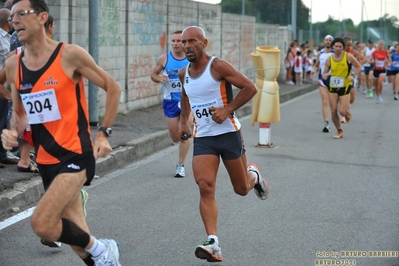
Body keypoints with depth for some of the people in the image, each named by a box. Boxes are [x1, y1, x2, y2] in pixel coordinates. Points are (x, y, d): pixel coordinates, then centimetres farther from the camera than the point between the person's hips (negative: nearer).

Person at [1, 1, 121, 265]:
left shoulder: (70, 55, -11)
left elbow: (113, 88, 0)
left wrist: (104, 133, -5)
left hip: (75, 154, -6)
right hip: (46, 160, 6)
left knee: (41, 224, -21)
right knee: (75, 233, 10)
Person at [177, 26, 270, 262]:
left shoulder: (218, 66, -13)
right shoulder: (183, 74, 5)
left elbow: (250, 88, -13)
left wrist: (227, 109, -20)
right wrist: (185, 121, 16)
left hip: (229, 134, -4)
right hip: (202, 138, 4)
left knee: (242, 189, 9)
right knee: (205, 187, -17)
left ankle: (253, 175, 47)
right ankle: (213, 244, -20)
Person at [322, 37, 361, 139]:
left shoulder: (348, 56, -8)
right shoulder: (329, 59, -1)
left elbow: (358, 67, 2)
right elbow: (324, 73, 5)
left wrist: (353, 75, -15)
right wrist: (325, 75, -19)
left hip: (345, 86, -3)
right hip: (333, 87, 3)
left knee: (342, 111, -12)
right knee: (333, 111, -1)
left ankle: (348, 113, 27)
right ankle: (339, 131, 18)